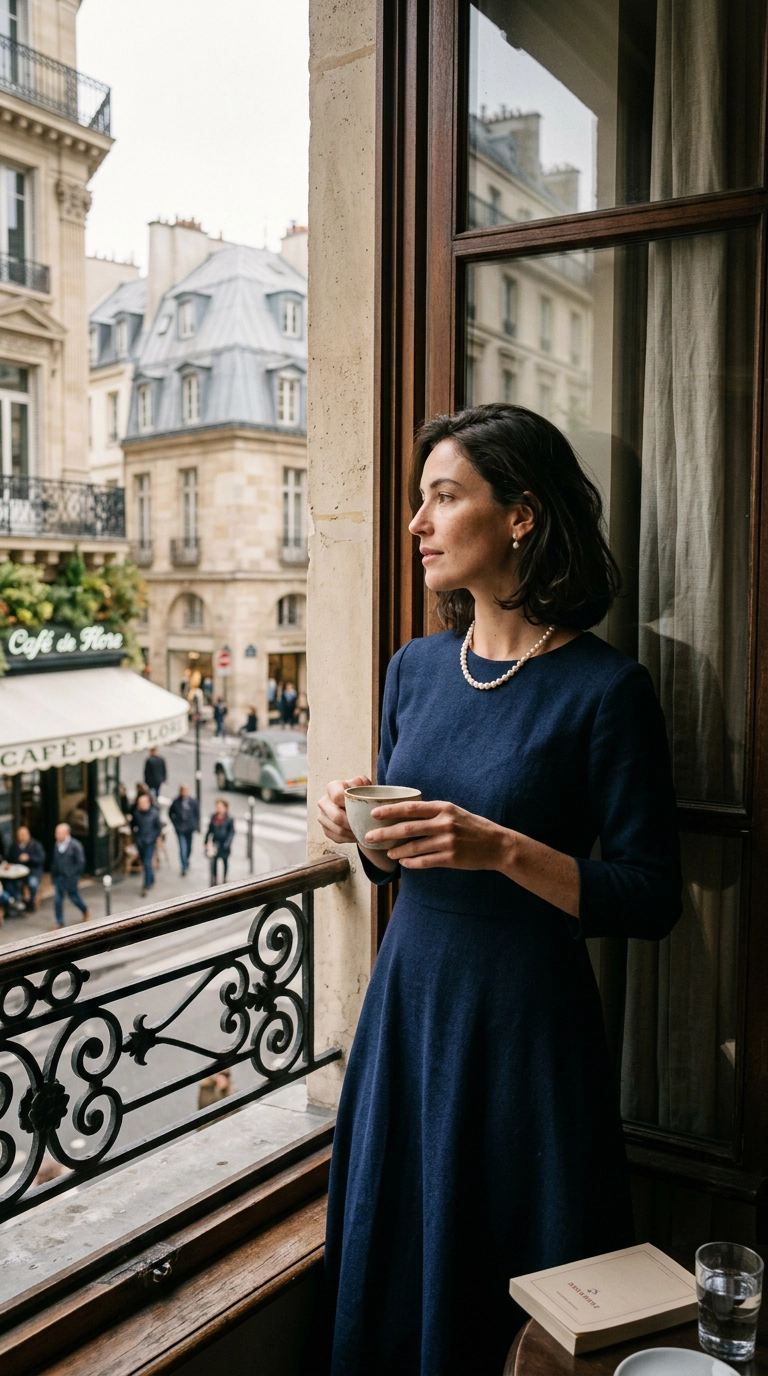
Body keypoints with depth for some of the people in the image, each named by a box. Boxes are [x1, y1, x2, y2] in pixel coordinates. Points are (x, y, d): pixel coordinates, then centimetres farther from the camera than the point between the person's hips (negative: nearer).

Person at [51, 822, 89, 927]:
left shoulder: (75, 845, -12)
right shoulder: (56, 844, 2)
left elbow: (80, 862, -10)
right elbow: (54, 861, 12)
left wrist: (74, 875, -13)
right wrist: (53, 873, 7)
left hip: (70, 878, -4)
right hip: (58, 877, 4)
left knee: (74, 897, 8)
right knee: (57, 899, 1)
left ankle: (85, 911, 36)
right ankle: (59, 922, 12)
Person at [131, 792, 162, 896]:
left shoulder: (154, 812, -13)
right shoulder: (135, 812, -5)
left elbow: (159, 827, -3)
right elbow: (132, 825, 10)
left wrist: (154, 837, -9)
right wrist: (135, 836, 2)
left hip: (150, 841, -4)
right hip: (140, 841, 4)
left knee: (147, 863, -8)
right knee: (145, 863, 15)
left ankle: (147, 886, -1)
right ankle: (151, 880, 36)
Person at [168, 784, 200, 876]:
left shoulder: (193, 802, -6)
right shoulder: (176, 802, -8)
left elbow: (197, 814, 3)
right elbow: (170, 813, 7)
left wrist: (197, 826, 3)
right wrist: (175, 823, 3)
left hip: (190, 828, 2)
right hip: (180, 829, -2)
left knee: (189, 847, 17)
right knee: (182, 847, -11)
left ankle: (186, 863, 39)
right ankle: (184, 866, -8)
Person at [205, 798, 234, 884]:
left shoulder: (229, 819, -10)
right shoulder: (213, 817, 1)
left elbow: (231, 832, -7)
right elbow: (210, 830, 10)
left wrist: (227, 843, -15)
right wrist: (207, 841, 8)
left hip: (224, 844, -2)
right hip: (215, 843, 2)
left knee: (225, 860, 11)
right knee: (214, 860, -1)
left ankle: (225, 878, 28)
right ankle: (214, 878, 11)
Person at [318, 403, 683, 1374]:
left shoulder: (604, 688, -14)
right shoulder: (416, 668, 4)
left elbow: (651, 901, -13)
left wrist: (503, 849, -24)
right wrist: (361, 830, -7)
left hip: (525, 1021, -5)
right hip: (407, 1002, 6)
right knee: (392, 1271, 20)